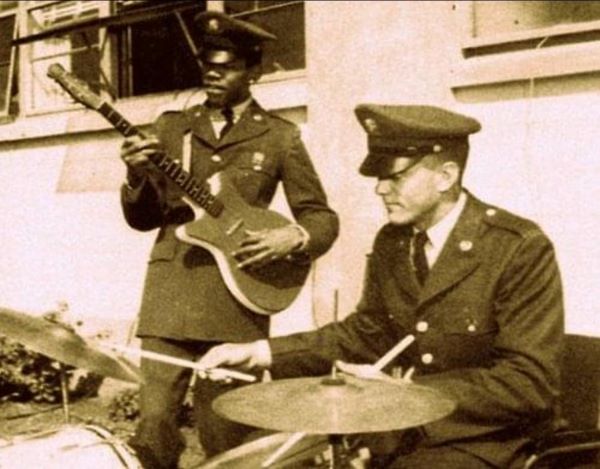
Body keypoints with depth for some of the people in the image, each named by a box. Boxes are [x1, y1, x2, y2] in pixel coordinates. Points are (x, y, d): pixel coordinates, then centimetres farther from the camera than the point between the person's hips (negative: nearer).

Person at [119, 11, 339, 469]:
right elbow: (143, 219, 9)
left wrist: (291, 237, -14)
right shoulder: (172, 126, 11)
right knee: (153, 427, -3)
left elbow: (323, 218, 7)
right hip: (169, 293, 2)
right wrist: (138, 177, -11)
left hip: (236, 300, -1)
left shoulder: (281, 136, 5)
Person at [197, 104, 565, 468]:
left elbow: (531, 386, -21)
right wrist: (260, 352, -2)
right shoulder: (391, 242, 2)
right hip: (403, 423, 6)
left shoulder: (522, 249, -19)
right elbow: (366, 333, 10)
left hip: (484, 435, -6)